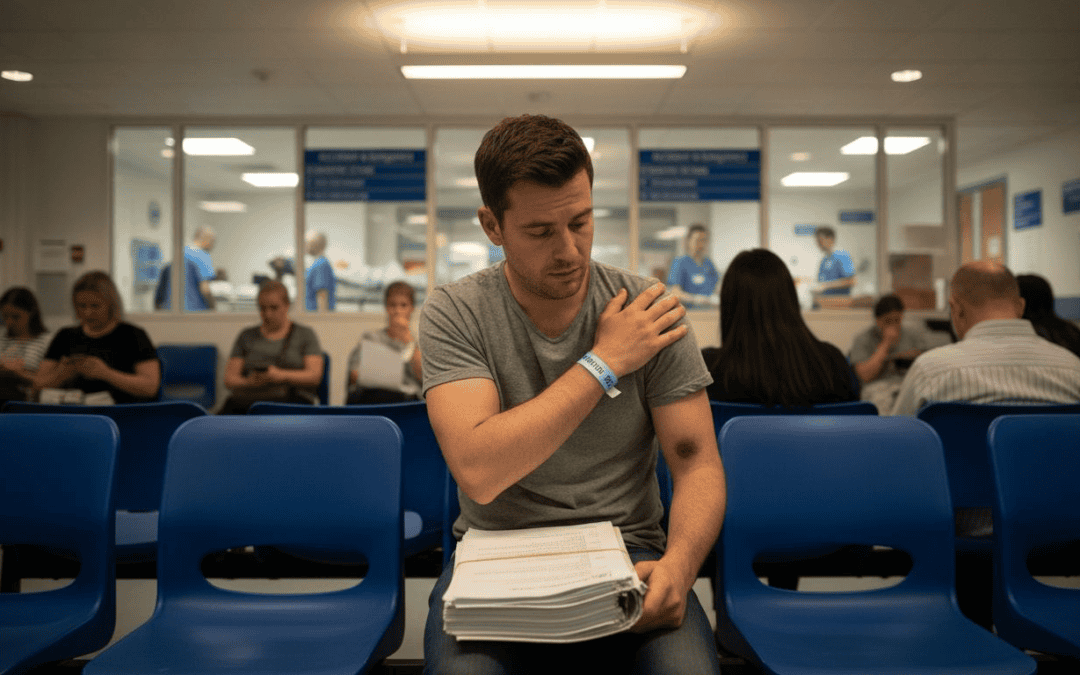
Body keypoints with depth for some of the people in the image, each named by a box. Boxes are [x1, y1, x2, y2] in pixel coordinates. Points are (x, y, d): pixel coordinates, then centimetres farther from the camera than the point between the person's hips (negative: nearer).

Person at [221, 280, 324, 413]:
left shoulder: (306, 335, 14)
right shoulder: (246, 336, 22)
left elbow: (315, 376, 1)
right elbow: (230, 379, 13)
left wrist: (282, 375, -17)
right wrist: (249, 382, -10)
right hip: (250, 396, 3)